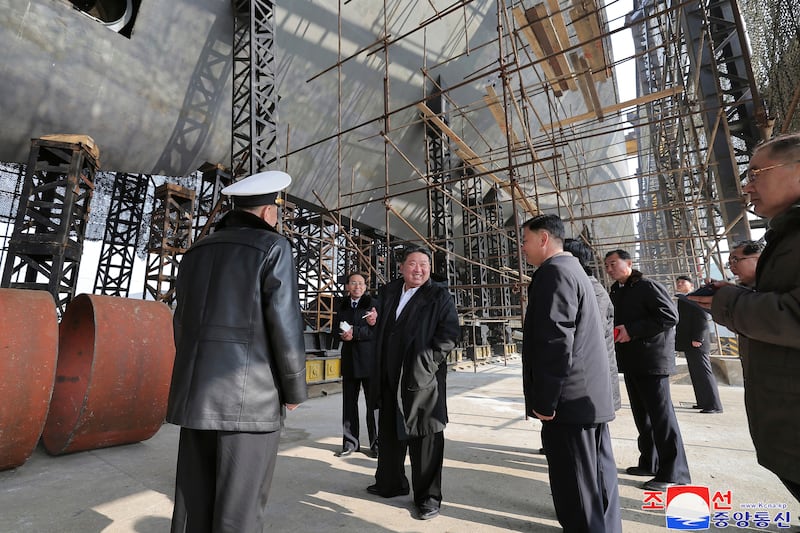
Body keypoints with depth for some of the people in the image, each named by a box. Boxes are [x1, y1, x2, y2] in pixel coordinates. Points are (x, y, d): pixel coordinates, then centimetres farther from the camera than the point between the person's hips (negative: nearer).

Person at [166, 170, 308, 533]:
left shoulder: (197, 251, 13)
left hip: (196, 394, 7)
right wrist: (295, 390, -1)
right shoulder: (272, 247, -7)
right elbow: (285, 326, -13)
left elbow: (182, 323, 14)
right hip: (250, 395, -6)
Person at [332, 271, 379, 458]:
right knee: (349, 402, 10)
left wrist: (355, 332, -17)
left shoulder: (373, 303, -4)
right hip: (349, 359, 5)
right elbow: (337, 328, 13)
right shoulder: (342, 305, 13)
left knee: (373, 402, 3)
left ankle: (376, 444, 16)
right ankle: (350, 443, 24)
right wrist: (344, 333, -9)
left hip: (369, 358, -5)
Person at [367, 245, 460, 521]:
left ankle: (428, 497, 23)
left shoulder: (439, 295, -6)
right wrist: (378, 370, 8)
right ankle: (390, 483, 41)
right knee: (389, 433, 20)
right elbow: (381, 331, 14)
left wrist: (427, 362, -19)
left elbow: (450, 332, -13)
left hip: (423, 379, -6)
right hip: (390, 379, 6)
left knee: (425, 437, 4)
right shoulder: (387, 293, 9)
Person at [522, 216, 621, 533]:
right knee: (596, 475, 19)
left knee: (575, 483, 1)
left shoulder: (554, 272, -16)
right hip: (591, 395, 10)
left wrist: (544, 400, -18)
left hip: (570, 399, -10)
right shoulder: (572, 268, 17)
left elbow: (555, 340, -24)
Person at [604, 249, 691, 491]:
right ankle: (649, 462, 26)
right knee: (642, 415, 15)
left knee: (661, 415, -3)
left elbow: (670, 316, -20)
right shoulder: (616, 292, 14)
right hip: (631, 362, 9)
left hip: (651, 360, -9)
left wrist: (632, 330, -22)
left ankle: (673, 473, 7)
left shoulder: (648, 287, -11)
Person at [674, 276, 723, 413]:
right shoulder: (681, 299, 17)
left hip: (696, 344, -9)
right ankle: (703, 402, 19)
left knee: (704, 373, -5)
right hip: (688, 344, 9)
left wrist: (697, 338, -22)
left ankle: (714, 405, -1)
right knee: (696, 375, 12)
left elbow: (702, 318, -17)